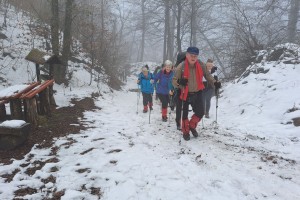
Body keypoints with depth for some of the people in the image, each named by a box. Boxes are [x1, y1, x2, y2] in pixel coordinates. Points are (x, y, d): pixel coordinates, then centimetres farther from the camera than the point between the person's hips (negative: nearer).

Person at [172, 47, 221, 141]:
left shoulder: (200, 66, -6)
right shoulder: (181, 67, -16)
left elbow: (207, 75, 12)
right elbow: (174, 81, -11)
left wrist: (215, 82, -2)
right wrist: (179, 82, -33)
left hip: (197, 93, 4)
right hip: (186, 94, -3)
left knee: (200, 112, 8)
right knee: (185, 114, 7)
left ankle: (192, 126, 35)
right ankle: (185, 131, 29)